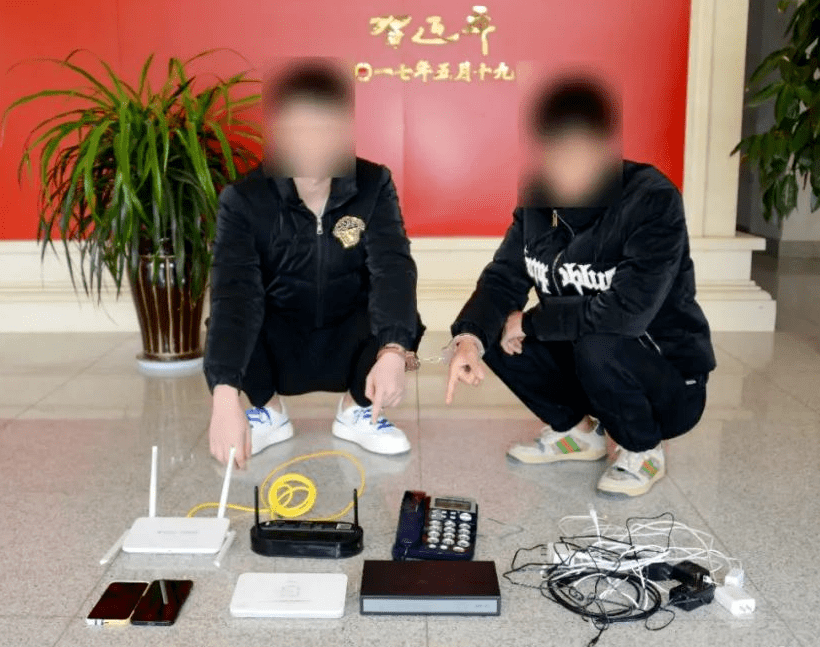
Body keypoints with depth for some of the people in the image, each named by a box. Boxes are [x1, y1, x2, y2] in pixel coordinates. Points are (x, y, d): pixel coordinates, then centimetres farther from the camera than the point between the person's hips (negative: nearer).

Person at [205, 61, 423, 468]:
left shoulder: (373, 186, -14)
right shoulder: (243, 199, -19)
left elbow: (393, 268, -27)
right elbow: (235, 292, -32)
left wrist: (393, 351, -46)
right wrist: (226, 394, -46)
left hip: (347, 350, 1)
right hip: (277, 353, 0)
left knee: (399, 319, -29)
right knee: (228, 320, -30)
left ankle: (357, 411, 1)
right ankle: (268, 411, 1)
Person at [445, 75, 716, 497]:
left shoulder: (654, 200, -25)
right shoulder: (538, 199, -6)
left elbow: (627, 310, -35)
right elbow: (503, 277, -9)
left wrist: (530, 321, -23)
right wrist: (469, 338, -30)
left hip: (670, 380, -6)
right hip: (584, 361, 6)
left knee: (598, 345, -35)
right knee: (491, 331, -10)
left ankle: (644, 450, -3)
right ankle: (577, 430, 11)